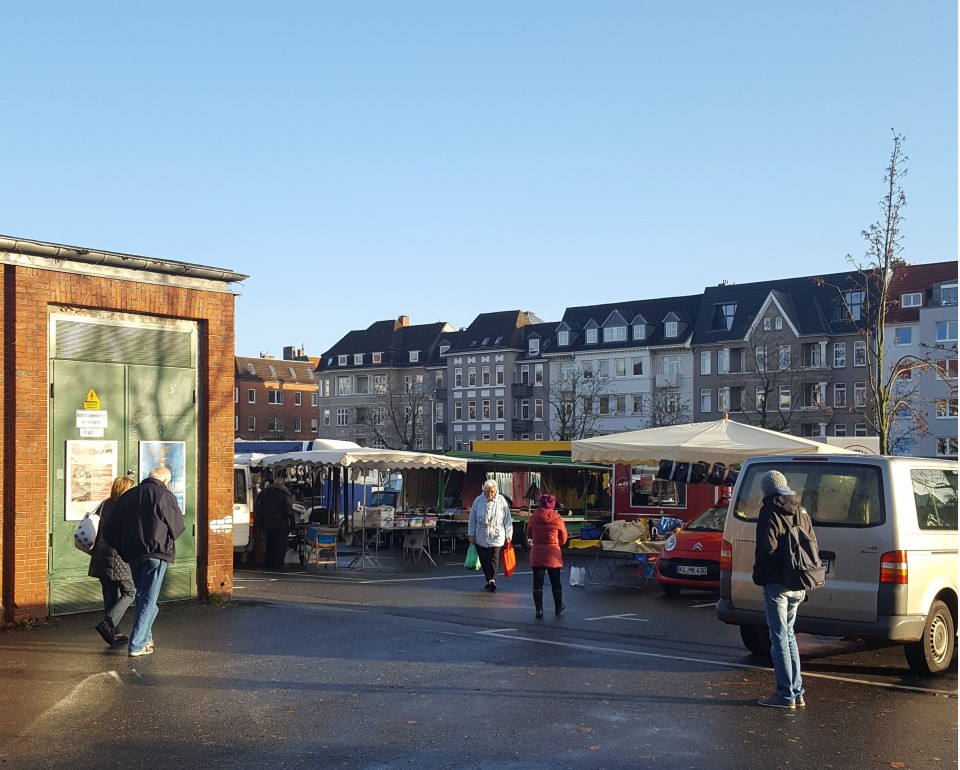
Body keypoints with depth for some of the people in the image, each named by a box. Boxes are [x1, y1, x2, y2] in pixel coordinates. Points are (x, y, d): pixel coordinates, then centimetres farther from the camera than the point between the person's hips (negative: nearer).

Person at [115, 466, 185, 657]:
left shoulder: (128, 495, 8)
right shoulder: (165, 496, -9)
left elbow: (119, 525, 12)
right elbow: (177, 527, -2)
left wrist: (125, 551, 19)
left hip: (132, 553, 6)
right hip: (156, 553, -6)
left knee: (141, 595, 21)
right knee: (149, 599, -1)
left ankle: (145, 638, 27)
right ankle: (136, 645, -4)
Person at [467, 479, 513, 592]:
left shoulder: (501, 501, -2)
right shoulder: (478, 501, 1)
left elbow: (507, 519, 4)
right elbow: (472, 518, 8)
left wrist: (508, 535, 3)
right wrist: (471, 534, 8)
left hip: (496, 537, -2)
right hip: (481, 537, 2)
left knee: (493, 558, -13)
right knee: (483, 560, 6)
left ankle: (492, 580, -19)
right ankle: (489, 580, 17)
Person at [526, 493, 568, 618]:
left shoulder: (533, 518, -5)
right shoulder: (557, 519, -10)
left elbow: (529, 535, 8)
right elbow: (563, 539, 0)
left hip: (537, 554, 0)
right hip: (553, 554, 0)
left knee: (537, 583, 4)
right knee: (555, 582, 15)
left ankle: (539, 609, -1)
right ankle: (558, 607, 28)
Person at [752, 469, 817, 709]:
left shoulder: (770, 512, -10)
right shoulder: (801, 512, 13)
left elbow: (767, 548, -17)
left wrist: (758, 575, -4)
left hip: (777, 584, -8)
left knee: (780, 638, -2)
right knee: (788, 636, 18)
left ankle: (786, 695, -1)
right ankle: (797, 693, 19)